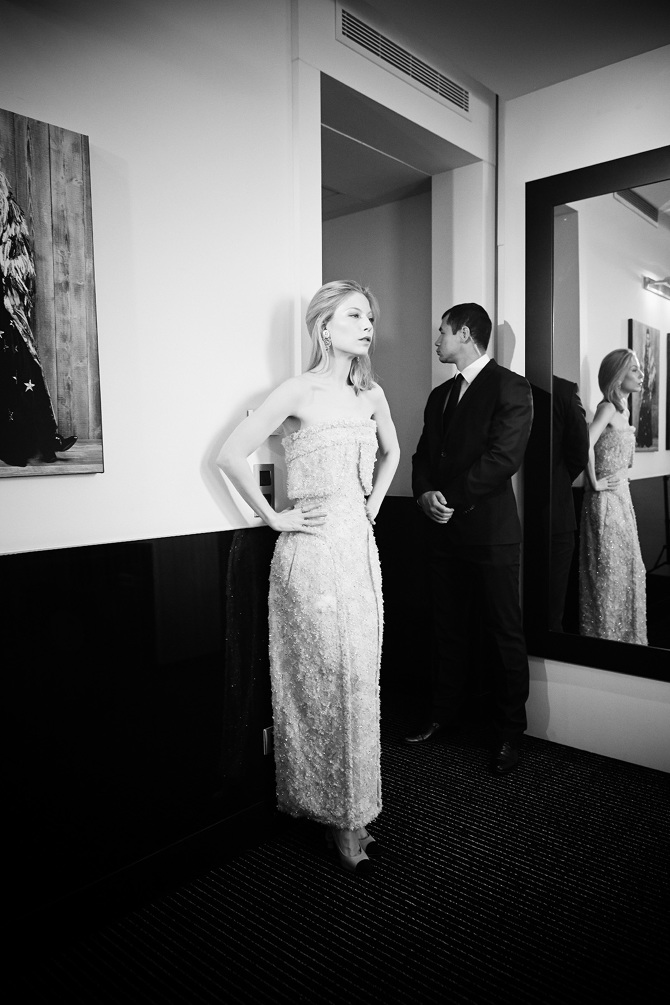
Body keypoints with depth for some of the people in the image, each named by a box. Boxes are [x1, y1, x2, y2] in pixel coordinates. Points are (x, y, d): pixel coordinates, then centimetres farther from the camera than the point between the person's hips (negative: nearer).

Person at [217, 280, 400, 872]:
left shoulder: (371, 394, 9)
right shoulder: (298, 392, -9)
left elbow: (391, 451, 27)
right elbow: (232, 456, -9)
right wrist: (272, 517, -7)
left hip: (360, 548, 6)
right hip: (311, 551, -6)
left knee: (361, 679, 10)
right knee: (324, 681, 1)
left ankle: (351, 810, 27)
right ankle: (338, 817, 19)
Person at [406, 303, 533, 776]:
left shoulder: (510, 387, -6)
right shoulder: (440, 394, 18)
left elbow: (504, 457, -16)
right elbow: (424, 454, 15)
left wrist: (453, 499, -14)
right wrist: (426, 493, -5)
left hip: (489, 529, -7)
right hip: (444, 530, 7)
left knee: (505, 632, 4)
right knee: (449, 628, 15)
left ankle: (510, 732, 17)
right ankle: (445, 713, 30)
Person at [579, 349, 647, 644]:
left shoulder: (623, 410, 14)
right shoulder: (607, 407, -13)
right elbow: (586, 445, -30)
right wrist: (595, 482, -21)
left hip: (622, 498, 9)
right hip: (606, 501, -9)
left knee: (627, 570, 14)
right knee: (609, 574, -2)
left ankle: (624, 638, 25)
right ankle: (605, 636, 10)